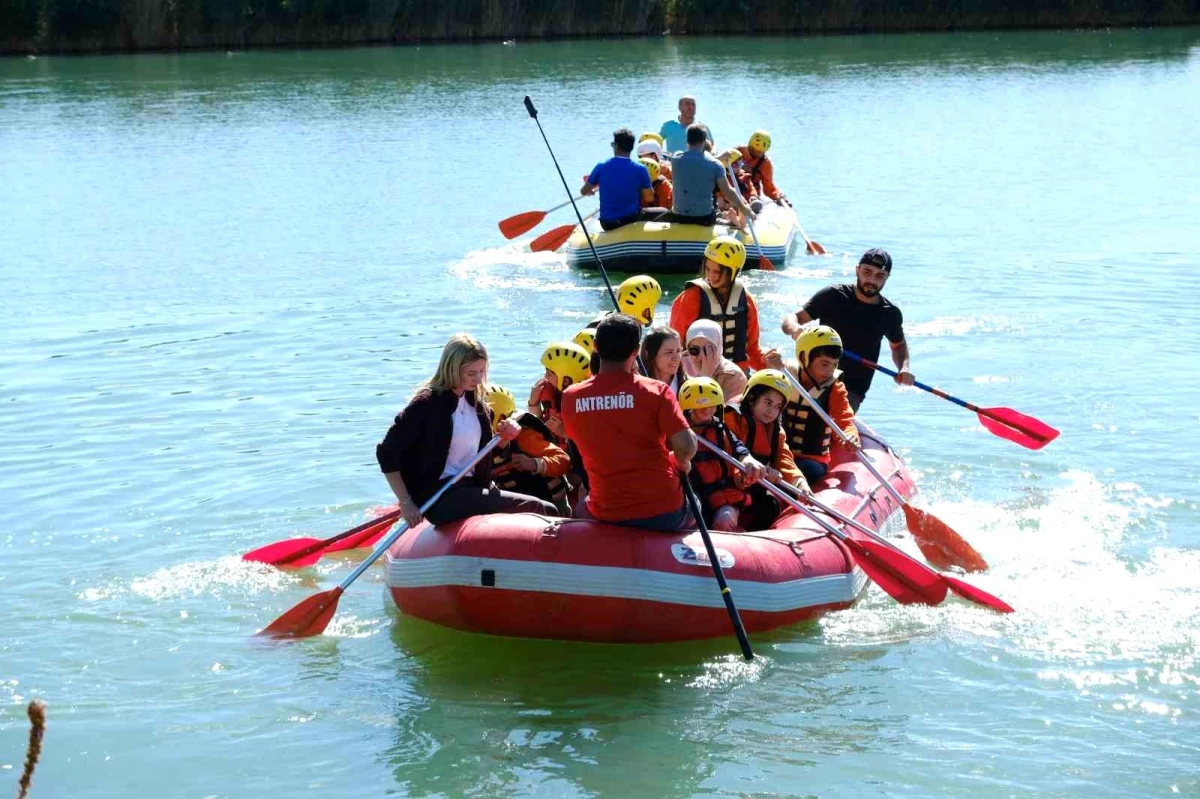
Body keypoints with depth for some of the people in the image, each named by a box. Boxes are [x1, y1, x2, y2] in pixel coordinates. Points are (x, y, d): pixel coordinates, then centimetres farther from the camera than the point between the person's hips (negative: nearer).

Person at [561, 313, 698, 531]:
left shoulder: (571, 397, -6)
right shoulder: (656, 391, -14)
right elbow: (686, 446, -20)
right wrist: (682, 463, 5)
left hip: (606, 516, 2)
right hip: (663, 513, -2)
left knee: (580, 511, 38)